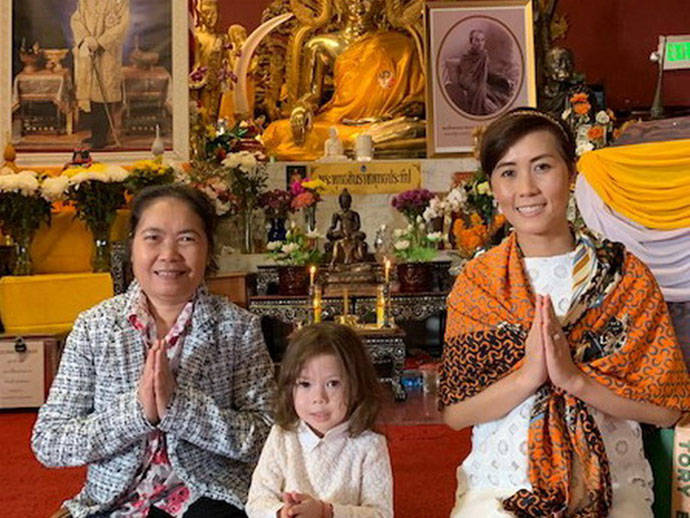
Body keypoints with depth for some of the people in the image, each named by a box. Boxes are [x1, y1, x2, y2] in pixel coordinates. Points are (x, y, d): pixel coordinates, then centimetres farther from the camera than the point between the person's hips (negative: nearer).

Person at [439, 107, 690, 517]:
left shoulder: (627, 276, -1)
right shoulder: (476, 283, 1)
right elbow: (455, 413, -3)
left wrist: (576, 378, -18)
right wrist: (527, 374, -19)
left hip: (611, 485, 1)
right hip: (500, 482, -1)